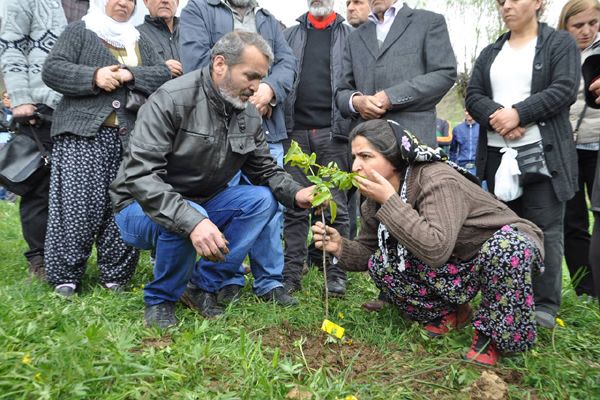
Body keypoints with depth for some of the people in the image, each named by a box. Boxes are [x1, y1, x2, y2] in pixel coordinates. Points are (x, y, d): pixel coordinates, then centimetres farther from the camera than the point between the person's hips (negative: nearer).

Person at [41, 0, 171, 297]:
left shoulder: (140, 43, 23)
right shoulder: (79, 31, 11)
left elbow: (164, 75, 9)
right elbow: (52, 70, 0)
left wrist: (131, 75, -8)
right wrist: (93, 77, -15)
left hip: (129, 137, 4)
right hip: (83, 133, -3)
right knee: (77, 204, -7)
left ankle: (117, 276, 10)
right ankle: (65, 276, 4)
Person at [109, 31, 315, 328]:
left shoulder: (249, 114, -2)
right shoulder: (172, 100, -23)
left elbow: (266, 170, 2)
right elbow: (140, 175, -32)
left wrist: (296, 194, -20)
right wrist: (192, 221, -45)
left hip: (202, 203, 6)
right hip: (142, 208, -6)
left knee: (262, 199, -14)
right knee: (184, 219, -37)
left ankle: (203, 286, -7)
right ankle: (160, 299, -6)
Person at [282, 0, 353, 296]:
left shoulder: (349, 36, 12)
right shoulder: (291, 35, 18)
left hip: (333, 131, -1)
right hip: (295, 130, 2)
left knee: (335, 205, 0)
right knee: (294, 206, 3)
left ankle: (336, 273, 9)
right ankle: (292, 272, 10)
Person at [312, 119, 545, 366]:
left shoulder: (437, 180, -31)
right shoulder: (374, 202, -8)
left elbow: (436, 250, -43)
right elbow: (367, 251, 4)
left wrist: (389, 200, -39)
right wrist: (340, 246, -18)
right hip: (457, 265, 6)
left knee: (503, 247, -41)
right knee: (379, 264, -13)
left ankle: (493, 336, -13)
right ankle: (448, 313, 10)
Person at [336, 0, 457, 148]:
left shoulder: (430, 21, 10)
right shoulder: (356, 37, 22)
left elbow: (445, 74, -2)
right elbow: (342, 91, 20)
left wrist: (391, 97, -10)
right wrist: (355, 101, -5)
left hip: (413, 135, -3)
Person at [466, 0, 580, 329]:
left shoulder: (560, 43, 6)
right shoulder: (490, 53, 18)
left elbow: (564, 89, -8)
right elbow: (473, 95, 6)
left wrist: (518, 113, -17)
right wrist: (497, 118, -13)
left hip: (542, 152, -4)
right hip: (497, 153, 4)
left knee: (543, 227, -3)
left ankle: (545, 305, 7)